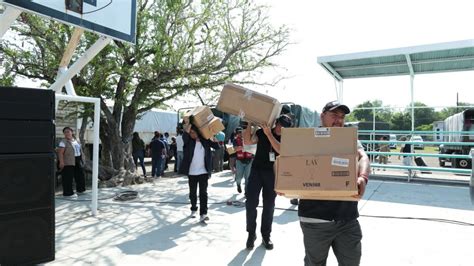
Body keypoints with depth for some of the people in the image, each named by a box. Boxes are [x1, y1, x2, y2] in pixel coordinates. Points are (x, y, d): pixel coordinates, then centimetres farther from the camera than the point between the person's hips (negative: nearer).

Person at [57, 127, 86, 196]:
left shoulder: (76, 140, 13)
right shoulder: (63, 142, -8)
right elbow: (60, 153, -16)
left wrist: (81, 160, 17)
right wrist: (61, 162, -25)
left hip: (78, 162, 7)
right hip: (68, 163, -7)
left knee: (80, 176, 13)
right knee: (68, 178, -4)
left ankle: (80, 189, 28)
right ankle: (67, 192, 5)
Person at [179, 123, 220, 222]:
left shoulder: (205, 140, -1)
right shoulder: (189, 141, -3)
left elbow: (217, 147, -2)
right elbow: (185, 136, -26)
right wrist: (189, 124, -25)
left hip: (203, 172, -1)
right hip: (192, 173, 1)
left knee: (203, 193, -3)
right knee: (192, 193, 14)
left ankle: (203, 214, -1)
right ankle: (193, 209, 33)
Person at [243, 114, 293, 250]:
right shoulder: (262, 132, 0)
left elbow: (281, 150, -21)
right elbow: (247, 141, -12)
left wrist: (269, 134, -26)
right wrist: (249, 123, -18)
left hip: (272, 174, 0)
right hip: (256, 170, 0)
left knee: (269, 205, 7)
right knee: (251, 203, -4)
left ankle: (266, 235, 20)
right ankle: (251, 234, 12)